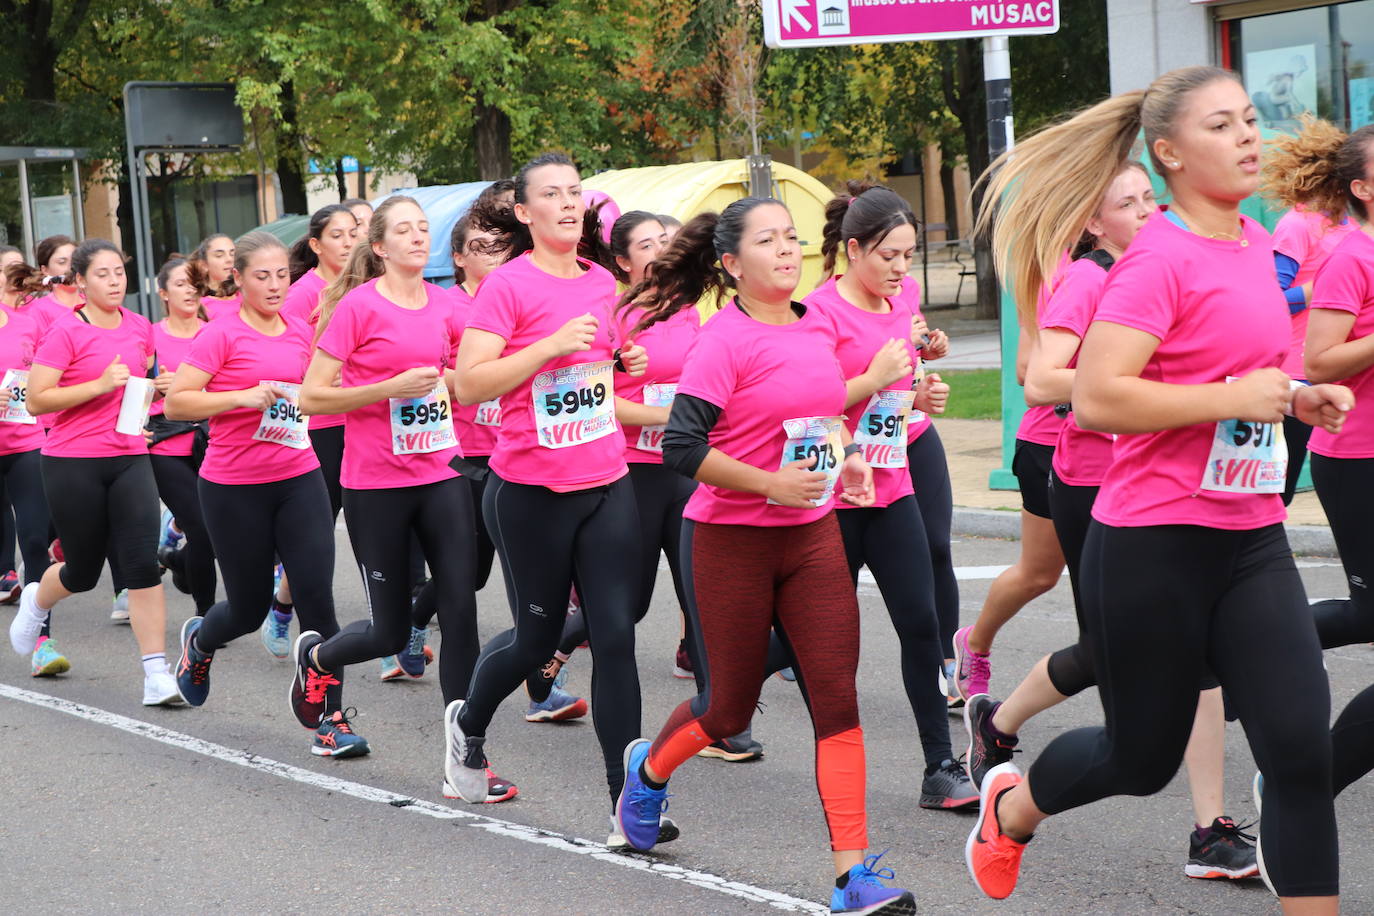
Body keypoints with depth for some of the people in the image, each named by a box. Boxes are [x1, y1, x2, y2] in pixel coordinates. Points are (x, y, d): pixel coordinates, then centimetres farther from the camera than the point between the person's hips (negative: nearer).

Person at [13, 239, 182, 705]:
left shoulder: (139, 327, 7)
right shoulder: (66, 331, -10)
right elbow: (36, 400, -15)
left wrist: (149, 390, 6)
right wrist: (100, 385, -22)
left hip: (129, 459, 4)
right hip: (73, 463, -4)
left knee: (143, 564, -10)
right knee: (83, 571, 9)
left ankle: (157, 674, -8)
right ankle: (36, 601, 45)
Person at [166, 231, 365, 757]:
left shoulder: (300, 334, 8)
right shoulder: (222, 334, -9)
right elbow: (176, 402, -15)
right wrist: (245, 397, -23)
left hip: (299, 480, 4)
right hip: (234, 489, -4)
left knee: (317, 598, -9)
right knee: (249, 609, 9)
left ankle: (330, 720, -1)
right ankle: (200, 641, 45)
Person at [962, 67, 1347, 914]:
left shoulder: (1257, 243, 9)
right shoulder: (1160, 257, -15)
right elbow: (1097, 399, -23)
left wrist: (1295, 398, 8)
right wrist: (1234, 397, -23)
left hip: (1252, 539, 6)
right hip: (1156, 545, -6)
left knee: (1302, 753, -4)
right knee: (1144, 758, 11)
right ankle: (1011, 806, 42)